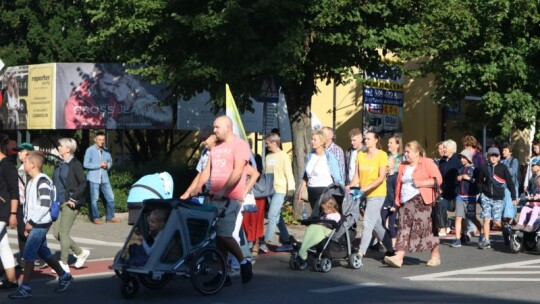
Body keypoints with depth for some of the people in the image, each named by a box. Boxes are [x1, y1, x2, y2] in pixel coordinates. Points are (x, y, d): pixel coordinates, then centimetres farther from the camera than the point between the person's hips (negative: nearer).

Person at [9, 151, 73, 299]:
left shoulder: (43, 181, -16)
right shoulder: (31, 182, 13)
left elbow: (45, 206, -21)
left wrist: (32, 222, -17)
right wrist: (27, 223, 13)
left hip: (40, 224, -9)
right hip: (34, 224, 9)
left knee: (28, 253, -9)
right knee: (43, 252, 14)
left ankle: (25, 288, -5)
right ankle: (64, 277, 26)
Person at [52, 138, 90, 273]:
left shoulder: (75, 164, -10)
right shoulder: (61, 164, 13)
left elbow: (83, 183, -14)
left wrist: (74, 198, -16)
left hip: (70, 204, -8)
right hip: (60, 203, 8)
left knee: (63, 232, -6)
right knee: (56, 232, 8)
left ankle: (64, 264, 4)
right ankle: (80, 252, 22)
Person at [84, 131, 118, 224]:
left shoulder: (106, 151, 11)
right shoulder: (90, 150, -7)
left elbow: (110, 162, 20)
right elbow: (86, 164, -13)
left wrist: (107, 165, -4)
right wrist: (99, 165, -15)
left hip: (104, 178, 5)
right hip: (94, 179, -5)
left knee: (110, 197, 4)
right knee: (94, 199, 1)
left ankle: (110, 217, 16)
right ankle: (95, 218, 13)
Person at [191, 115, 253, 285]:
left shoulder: (240, 145, -4)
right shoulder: (216, 148, 20)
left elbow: (237, 171, -15)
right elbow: (207, 170, 15)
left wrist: (223, 190, -24)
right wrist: (198, 187, -1)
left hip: (230, 198, -8)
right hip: (214, 198, 8)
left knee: (224, 235, -15)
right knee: (217, 236, 6)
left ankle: (243, 263, 6)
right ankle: (222, 274, 11)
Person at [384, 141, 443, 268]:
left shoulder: (427, 163, 0)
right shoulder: (403, 166, 20)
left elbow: (438, 179, -7)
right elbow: (398, 183, 23)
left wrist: (421, 183, -15)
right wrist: (397, 199, 13)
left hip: (420, 200, -6)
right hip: (405, 201, 6)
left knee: (424, 226, -7)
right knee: (404, 227, -5)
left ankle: (435, 255, 11)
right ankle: (399, 257, -14)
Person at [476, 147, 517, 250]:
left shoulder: (503, 168, -2)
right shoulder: (485, 169, 5)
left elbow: (510, 182, -2)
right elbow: (480, 181, 19)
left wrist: (513, 197, -4)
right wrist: (481, 192, 7)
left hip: (498, 199, -2)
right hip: (486, 198, 2)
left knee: (496, 222, -4)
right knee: (486, 219, -5)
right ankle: (486, 241, -2)